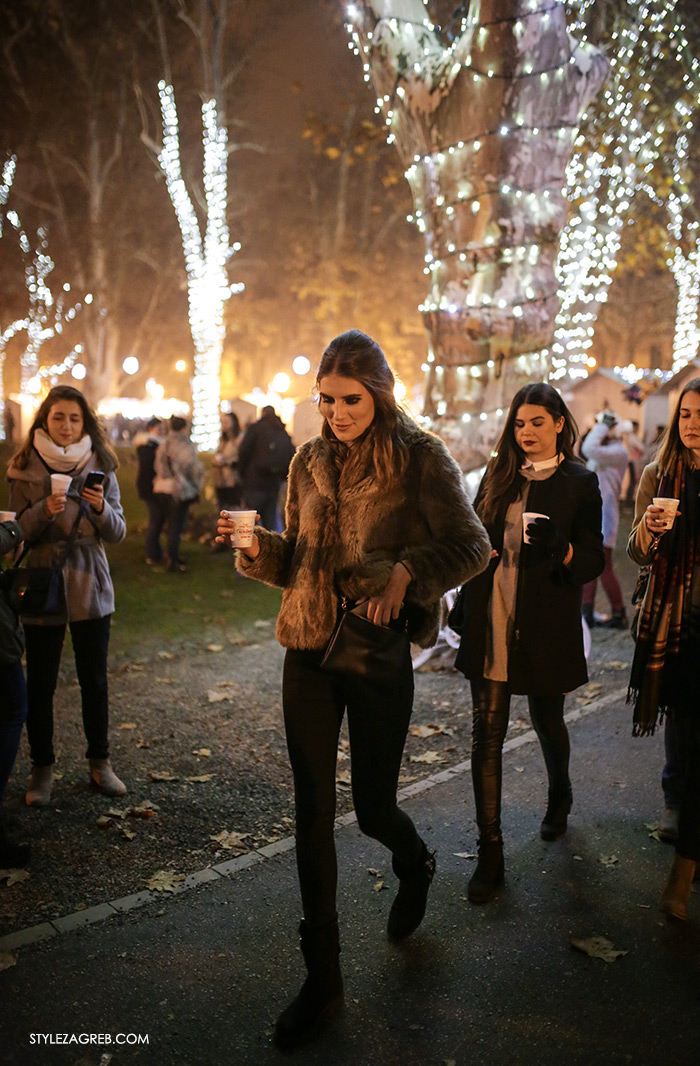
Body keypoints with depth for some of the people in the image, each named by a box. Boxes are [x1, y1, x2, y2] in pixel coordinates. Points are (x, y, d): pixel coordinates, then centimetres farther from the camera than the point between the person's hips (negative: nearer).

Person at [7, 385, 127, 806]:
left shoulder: (100, 466, 1)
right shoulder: (25, 468, -1)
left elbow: (118, 533, -1)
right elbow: (18, 530, -2)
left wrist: (101, 508, -22)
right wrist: (44, 511, -21)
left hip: (90, 588, 1)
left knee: (95, 680, 9)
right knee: (41, 682, 5)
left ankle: (100, 762, 25)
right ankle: (42, 768, 20)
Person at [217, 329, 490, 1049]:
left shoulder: (419, 457, -7)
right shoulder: (310, 461, 6)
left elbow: (471, 546, -8)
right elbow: (297, 560, 12)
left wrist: (406, 571, -23)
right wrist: (257, 546, -8)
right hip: (308, 652, 4)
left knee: (373, 807, 7)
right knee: (312, 814, 7)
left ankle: (415, 865, 47)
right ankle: (322, 977, 23)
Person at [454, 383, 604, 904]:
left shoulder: (580, 483, -1)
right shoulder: (498, 475, 10)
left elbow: (594, 561, -4)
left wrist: (560, 547, -25)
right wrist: (467, 602, 10)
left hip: (546, 627, -2)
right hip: (491, 624, 3)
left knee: (547, 721, 16)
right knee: (487, 734, -1)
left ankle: (560, 793, 49)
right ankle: (490, 854, 7)